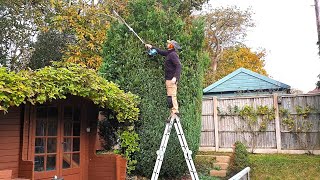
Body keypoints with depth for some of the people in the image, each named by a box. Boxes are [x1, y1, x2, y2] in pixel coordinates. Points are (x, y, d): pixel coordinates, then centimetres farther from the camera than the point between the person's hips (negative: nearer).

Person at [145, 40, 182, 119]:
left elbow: (178, 66, -22)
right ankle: (173, 114, 11)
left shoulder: (173, 54, -11)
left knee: (171, 96, -14)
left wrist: (175, 77, -30)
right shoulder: (169, 53, 18)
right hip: (169, 79, 10)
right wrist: (152, 47, 43)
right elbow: (161, 52, 36)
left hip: (171, 79, -10)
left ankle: (175, 111, -16)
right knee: (172, 96, 9)